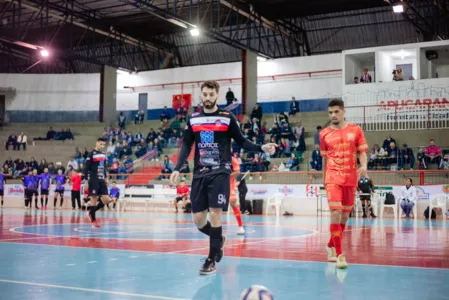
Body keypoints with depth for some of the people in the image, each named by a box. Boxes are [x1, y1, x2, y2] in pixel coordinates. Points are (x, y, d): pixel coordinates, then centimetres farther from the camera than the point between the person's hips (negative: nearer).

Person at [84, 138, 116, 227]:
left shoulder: (104, 154, 12)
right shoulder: (91, 154, -8)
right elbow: (86, 168, -10)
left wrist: (106, 178, 16)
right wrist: (86, 181, -13)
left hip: (102, 180, 6)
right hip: (93, 180, -6)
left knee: (106, 199, 0)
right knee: (94, 198, -3)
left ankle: (91, 212, 19)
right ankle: (93, 219, 7)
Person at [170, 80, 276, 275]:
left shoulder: (227, 118, 1)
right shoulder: (193, 119, 9)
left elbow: (241, 142, 6)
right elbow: (186, 145, 10)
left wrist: (262, 148, -9)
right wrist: (177, 168, -1)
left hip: (220, 173, -3)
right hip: (199, 174, 4)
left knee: (215, 213, -10)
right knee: (198, 219, 3)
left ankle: (212, 259, 2)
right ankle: (219, 240, 34)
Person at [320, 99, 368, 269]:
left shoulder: (355, 130, 5)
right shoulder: (324, 134, 6)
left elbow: (362, 152, 4)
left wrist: (364, 166, -15)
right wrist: (324, 178, 13)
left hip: (351, 178, 2)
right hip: (333, 178, -2)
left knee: (345, 215, 11)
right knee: (336, 213, -16)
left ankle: (331, 246, 31)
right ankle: (339, 254, -12)